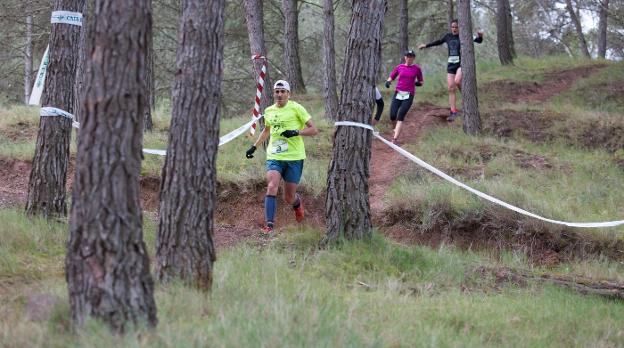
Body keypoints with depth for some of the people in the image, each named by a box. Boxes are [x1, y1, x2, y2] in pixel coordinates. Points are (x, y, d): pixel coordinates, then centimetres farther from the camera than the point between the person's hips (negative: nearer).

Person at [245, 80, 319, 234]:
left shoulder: (296, 108, -4)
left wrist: (296, 132, -19)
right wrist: (254, 146, 24)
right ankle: (269, 225, -21)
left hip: (294, 157, -3)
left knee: (289, 198, 4)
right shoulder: (269, 111, 10)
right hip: (274, 156, 3)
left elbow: (313, 130, -4)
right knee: (271, 188, -21)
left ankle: (297, 202, 42)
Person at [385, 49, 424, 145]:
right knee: (392, 116, -7)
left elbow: (421, 82, 13)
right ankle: (396, 129, 25)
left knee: (400, 116, -14)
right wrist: (388, 82, -8)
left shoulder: (417, 68, 5)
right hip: (398, 94, 2)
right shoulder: (399, 67, 9)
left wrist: (417, 83, -10)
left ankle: (395, 138, -17)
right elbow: (391, 77, 14)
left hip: (408, 95, -2)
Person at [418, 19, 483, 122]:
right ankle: (453, 112, 2)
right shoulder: (448, 36, 11)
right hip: (451, 64, 5)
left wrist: (480, 36, -34)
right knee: (451, 89, -1)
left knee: (457, 80, -31)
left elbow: (478, 40, -11)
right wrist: (426, 45, 39)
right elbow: (439, 42, 29)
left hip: (462, 63, -5)